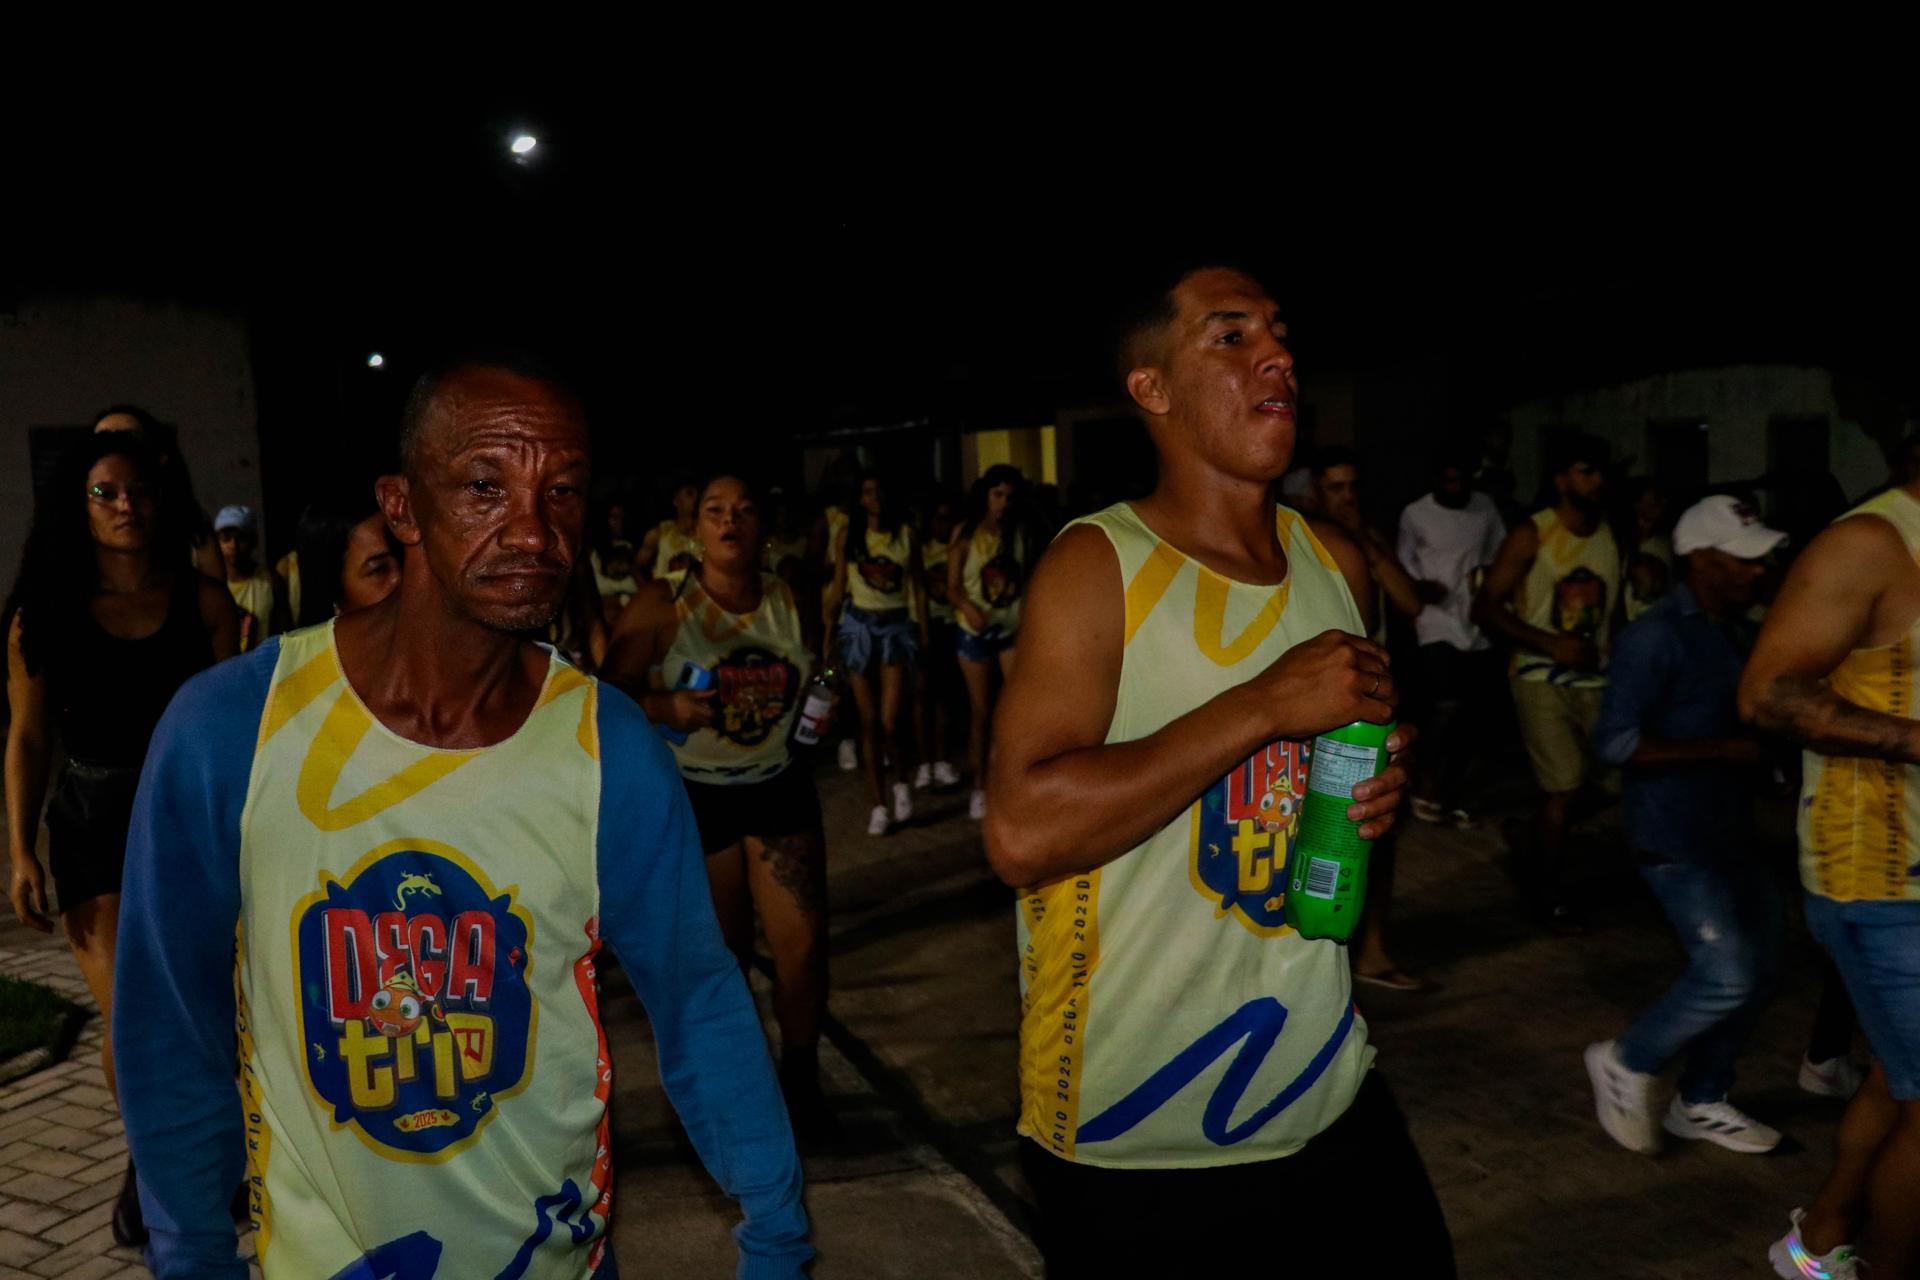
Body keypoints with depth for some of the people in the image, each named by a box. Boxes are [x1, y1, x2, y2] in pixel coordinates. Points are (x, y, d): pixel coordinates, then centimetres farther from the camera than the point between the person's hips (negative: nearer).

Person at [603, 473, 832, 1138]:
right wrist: (667, 707, -27)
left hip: (780, 786, 3)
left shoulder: (787, 599, 1)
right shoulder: (662, 605, -11)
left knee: (803, 944, -3)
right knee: (722, 954, 11)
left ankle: (800, 1076, 20)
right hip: (695, 797, -2)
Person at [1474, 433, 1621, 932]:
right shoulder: (1531, 536, -6)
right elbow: (1485, 606, -10)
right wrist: (1552, 644, -18)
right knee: (1561, 792, -7)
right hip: (1543, 680, -5)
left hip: (1595, 679, 5)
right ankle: (1550, 899, 9)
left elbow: (1612, 610, 16)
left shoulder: (1611, 537, 10)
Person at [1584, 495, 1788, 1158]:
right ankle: (1625, 1064, 10)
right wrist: (1726, 750, -22)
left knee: (1758, 971, 12)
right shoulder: (1656, 636, -16)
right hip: (1675, 839, -9)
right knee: (1729, 975, -14)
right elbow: (1615, 742, -21)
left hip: (1728, 830, 9)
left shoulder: (1734, 629, 11)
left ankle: (1700, 1103, 29)